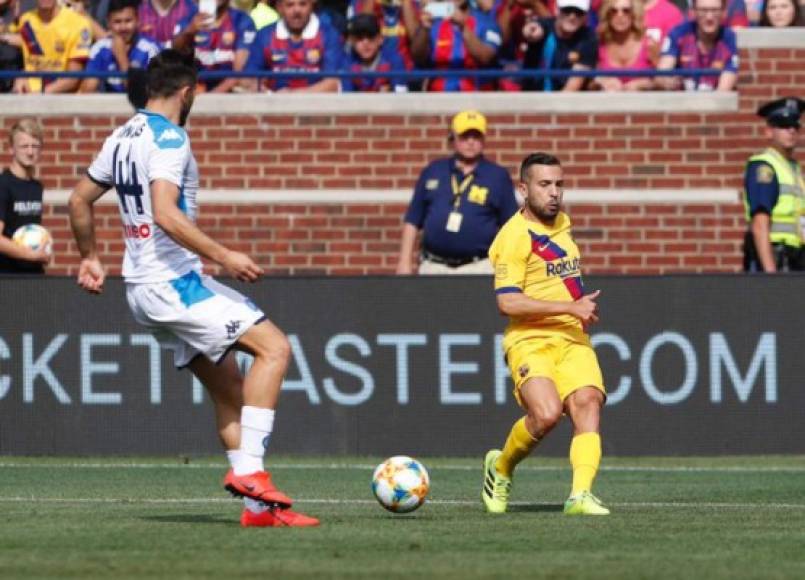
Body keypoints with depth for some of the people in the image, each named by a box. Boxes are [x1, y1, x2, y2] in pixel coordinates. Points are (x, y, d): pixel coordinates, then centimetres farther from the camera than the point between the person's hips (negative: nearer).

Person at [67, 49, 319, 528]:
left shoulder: (122, 138, 14)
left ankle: (259, 506, 7)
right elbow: (166, 215, -26)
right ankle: (249, 470, -20)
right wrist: (223, 255, -24)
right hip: (174, 282, -10)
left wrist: (90, 257, 34)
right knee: (274, 348, -12)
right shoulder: (169, 139, -14)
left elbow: (79, 201, 22)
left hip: (142, 287, 10)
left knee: (228, 386, 11)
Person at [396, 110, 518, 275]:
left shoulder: (498, 176, 5)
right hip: (433, 267, 3)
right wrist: (405, 261, 8)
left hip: (478, 268, -3)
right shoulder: (433, 172, 12)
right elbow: (413, 220, 14)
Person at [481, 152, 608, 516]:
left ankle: (581, 494, -28)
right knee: (546, 413, -26)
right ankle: (501, 467, 2)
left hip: (573, 340, 7)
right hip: (530, 341, -7)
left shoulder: (562, 223, 17)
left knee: (588, 404, -19)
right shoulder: (514, 236, -10)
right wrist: (571, 307, -19)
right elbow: (508, 302, -19)